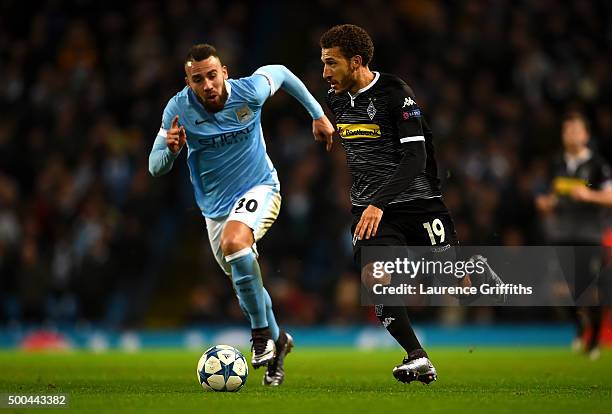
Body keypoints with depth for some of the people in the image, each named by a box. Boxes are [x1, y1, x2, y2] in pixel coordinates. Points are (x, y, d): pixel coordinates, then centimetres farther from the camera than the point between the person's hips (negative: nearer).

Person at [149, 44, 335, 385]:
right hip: (215, 206, 4)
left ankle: (263, 332, -21)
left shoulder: (249, 91, -19)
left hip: (259, 188, -4)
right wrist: (171, 149, -36)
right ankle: (277, 339, 41)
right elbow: (156, 166, -12)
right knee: (244, 282, 12)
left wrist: (318, 115, 10)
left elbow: (280, 72, 4)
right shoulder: (179, 109, -17)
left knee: (234, 242, -34)